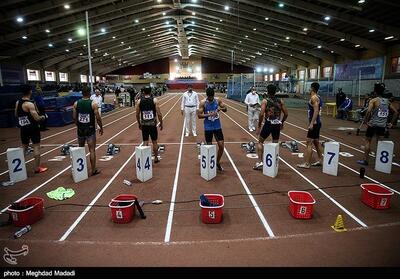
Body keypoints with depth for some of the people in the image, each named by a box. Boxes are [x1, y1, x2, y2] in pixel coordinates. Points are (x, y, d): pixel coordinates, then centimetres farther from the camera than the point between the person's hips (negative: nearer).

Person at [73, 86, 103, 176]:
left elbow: (74, 117, 4)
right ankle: (93, 170, 7)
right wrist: (101, 127, 3)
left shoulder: (76, 104, 0)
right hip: (90, 129, -4)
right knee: (92, 150, 2)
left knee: (80, 149, 20)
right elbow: (98, 118, -10)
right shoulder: (93, 104, -11)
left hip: (80, 129, 4)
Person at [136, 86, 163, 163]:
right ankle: (156, 158, 23)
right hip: (152, 124, -1)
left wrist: (139, 124, 19)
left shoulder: (139, 101, 1)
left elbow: (137, 114, 6)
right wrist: (161, 123, 3)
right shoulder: (154, 100, -5)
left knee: (145, 142, 9)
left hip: (144, 125, 2)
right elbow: (159, 114, -9)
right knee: (154, 142, 12)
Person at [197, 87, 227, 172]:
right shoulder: (203, 103, -10)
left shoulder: (218, 101, -2)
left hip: (217, 127, 3)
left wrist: (221, 108, -16)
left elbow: (225, 109, 7)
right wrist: (209, 115, -25)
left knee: (221, 146, 1)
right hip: (208, 128, -2)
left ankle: (218, 163, 23)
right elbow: (199, 115, -12)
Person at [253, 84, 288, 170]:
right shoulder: (280, 101, 6)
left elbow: (262, 114, -15)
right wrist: (282, 123, 23)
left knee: (260, 142, 13)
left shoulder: (265, 101, -5)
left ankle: (260, 162, 5)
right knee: (275, 144, 17)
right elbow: (286, 114, 8)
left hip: (268, 124, -3)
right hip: (277, 125, 3)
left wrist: (259, 126, -8)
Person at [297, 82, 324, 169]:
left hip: (314, 123, -10)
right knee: (316, 142, 18)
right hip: (317, 123, 10)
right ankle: (320, 160, 27)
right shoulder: (318, 97, 14)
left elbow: (316, 111, -22)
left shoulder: (314, 98, -14)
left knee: (309, 143, -8)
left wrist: (311, 123, -26)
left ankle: (307, 164, -5)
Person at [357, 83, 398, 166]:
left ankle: (365, 160, 10)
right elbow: (396, 112, 10)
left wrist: (366, 121, -14)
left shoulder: (374, 100, -8)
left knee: (368, 141, 8)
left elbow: (369, 111, -24)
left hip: (373, 124, -4)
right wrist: (391, 123, 13)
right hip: (382, 125, 4)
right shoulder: (387, 101, 8)